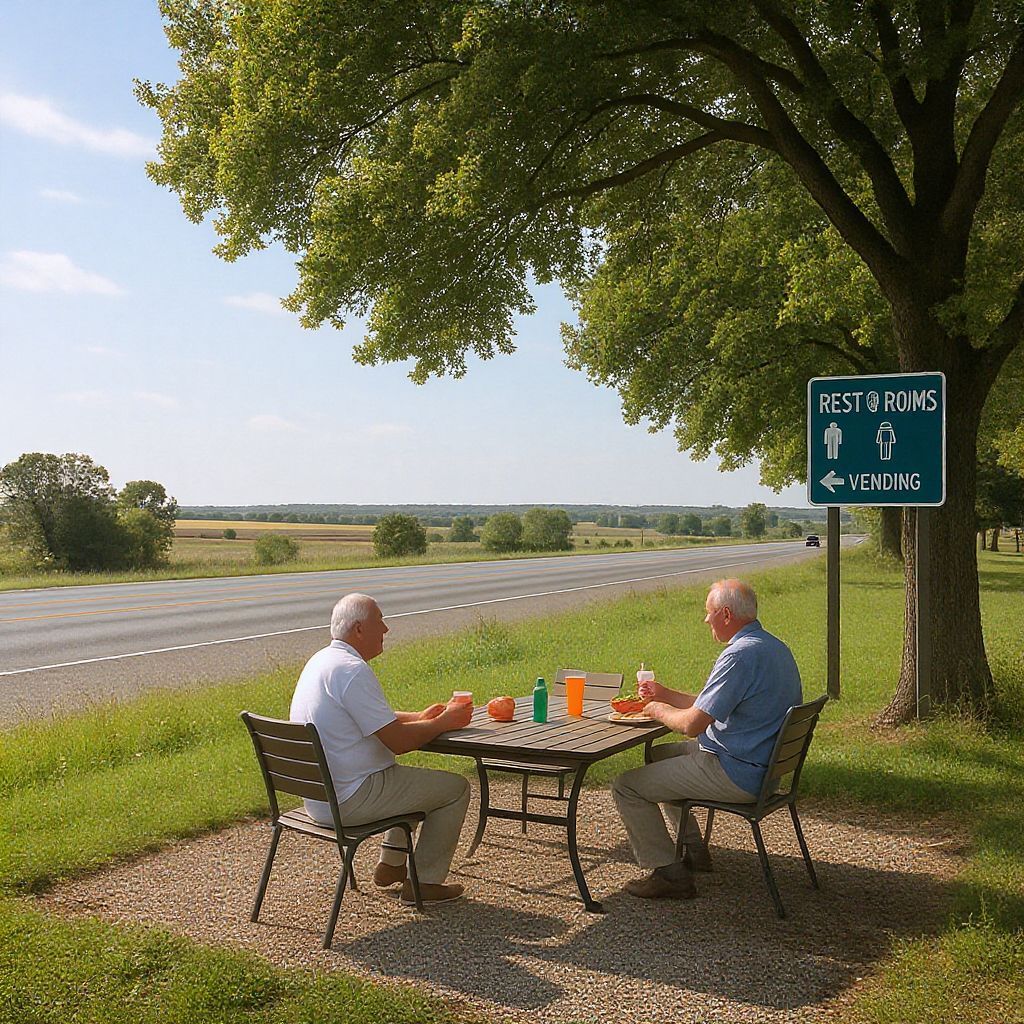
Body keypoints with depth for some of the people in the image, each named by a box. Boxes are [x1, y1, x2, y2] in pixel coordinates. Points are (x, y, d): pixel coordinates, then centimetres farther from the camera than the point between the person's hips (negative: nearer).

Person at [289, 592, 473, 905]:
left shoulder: (321, 661, 9)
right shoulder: (353, 671, -23)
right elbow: (397, 742, -22)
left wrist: (418, 717, 12)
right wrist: (444, 722, -7)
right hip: (350, 800, -10)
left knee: (413, 777, 31)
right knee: (455, 788, 0)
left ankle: (391, 864, 32)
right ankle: (424, 882, 7)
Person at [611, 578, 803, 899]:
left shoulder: (740, 655, -24)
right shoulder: (774, 647, 9)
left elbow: (693, 724, -25)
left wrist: (659, 710, -5)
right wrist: (667, 695, 17)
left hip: (736, 774, -11)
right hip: (763, 764, 11)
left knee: (626, 786, -6)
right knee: (659, 754, 27)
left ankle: (669, 873, 0)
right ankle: (693, 849, 29)